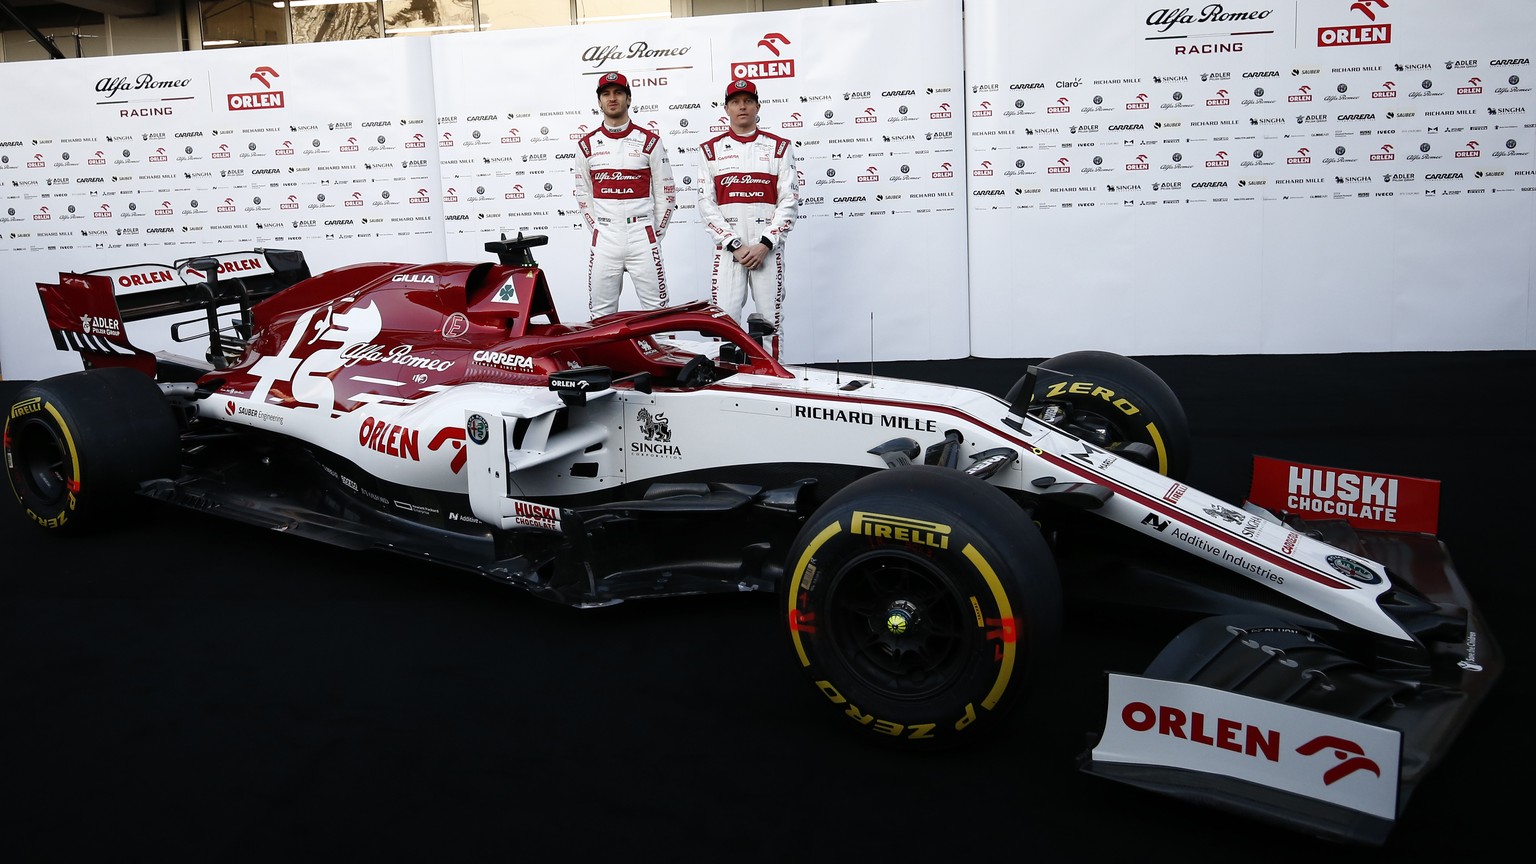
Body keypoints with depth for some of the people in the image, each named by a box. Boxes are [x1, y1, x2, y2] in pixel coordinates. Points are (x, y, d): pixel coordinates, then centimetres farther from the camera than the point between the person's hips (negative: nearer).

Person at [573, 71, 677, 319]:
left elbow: (666, 193, 5)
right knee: (601, 314, 4)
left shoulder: (650, 141, 2)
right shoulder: (587, 145, 8)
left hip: (643, 241, -2)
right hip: (603, 242, 2)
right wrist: (598, 230, 7)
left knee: (656, 310, -1)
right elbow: (583, 195, 15)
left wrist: (655, 234, 4)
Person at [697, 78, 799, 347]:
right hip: (727, 248, 0)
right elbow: (706, 204, 3)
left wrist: (765, 245, -9)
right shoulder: (710, 150, 9)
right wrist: (734, 245, -7)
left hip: (768, 249, 0)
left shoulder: (780, 147, 8)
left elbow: (789, 201, 2)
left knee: (772, 320, 0)